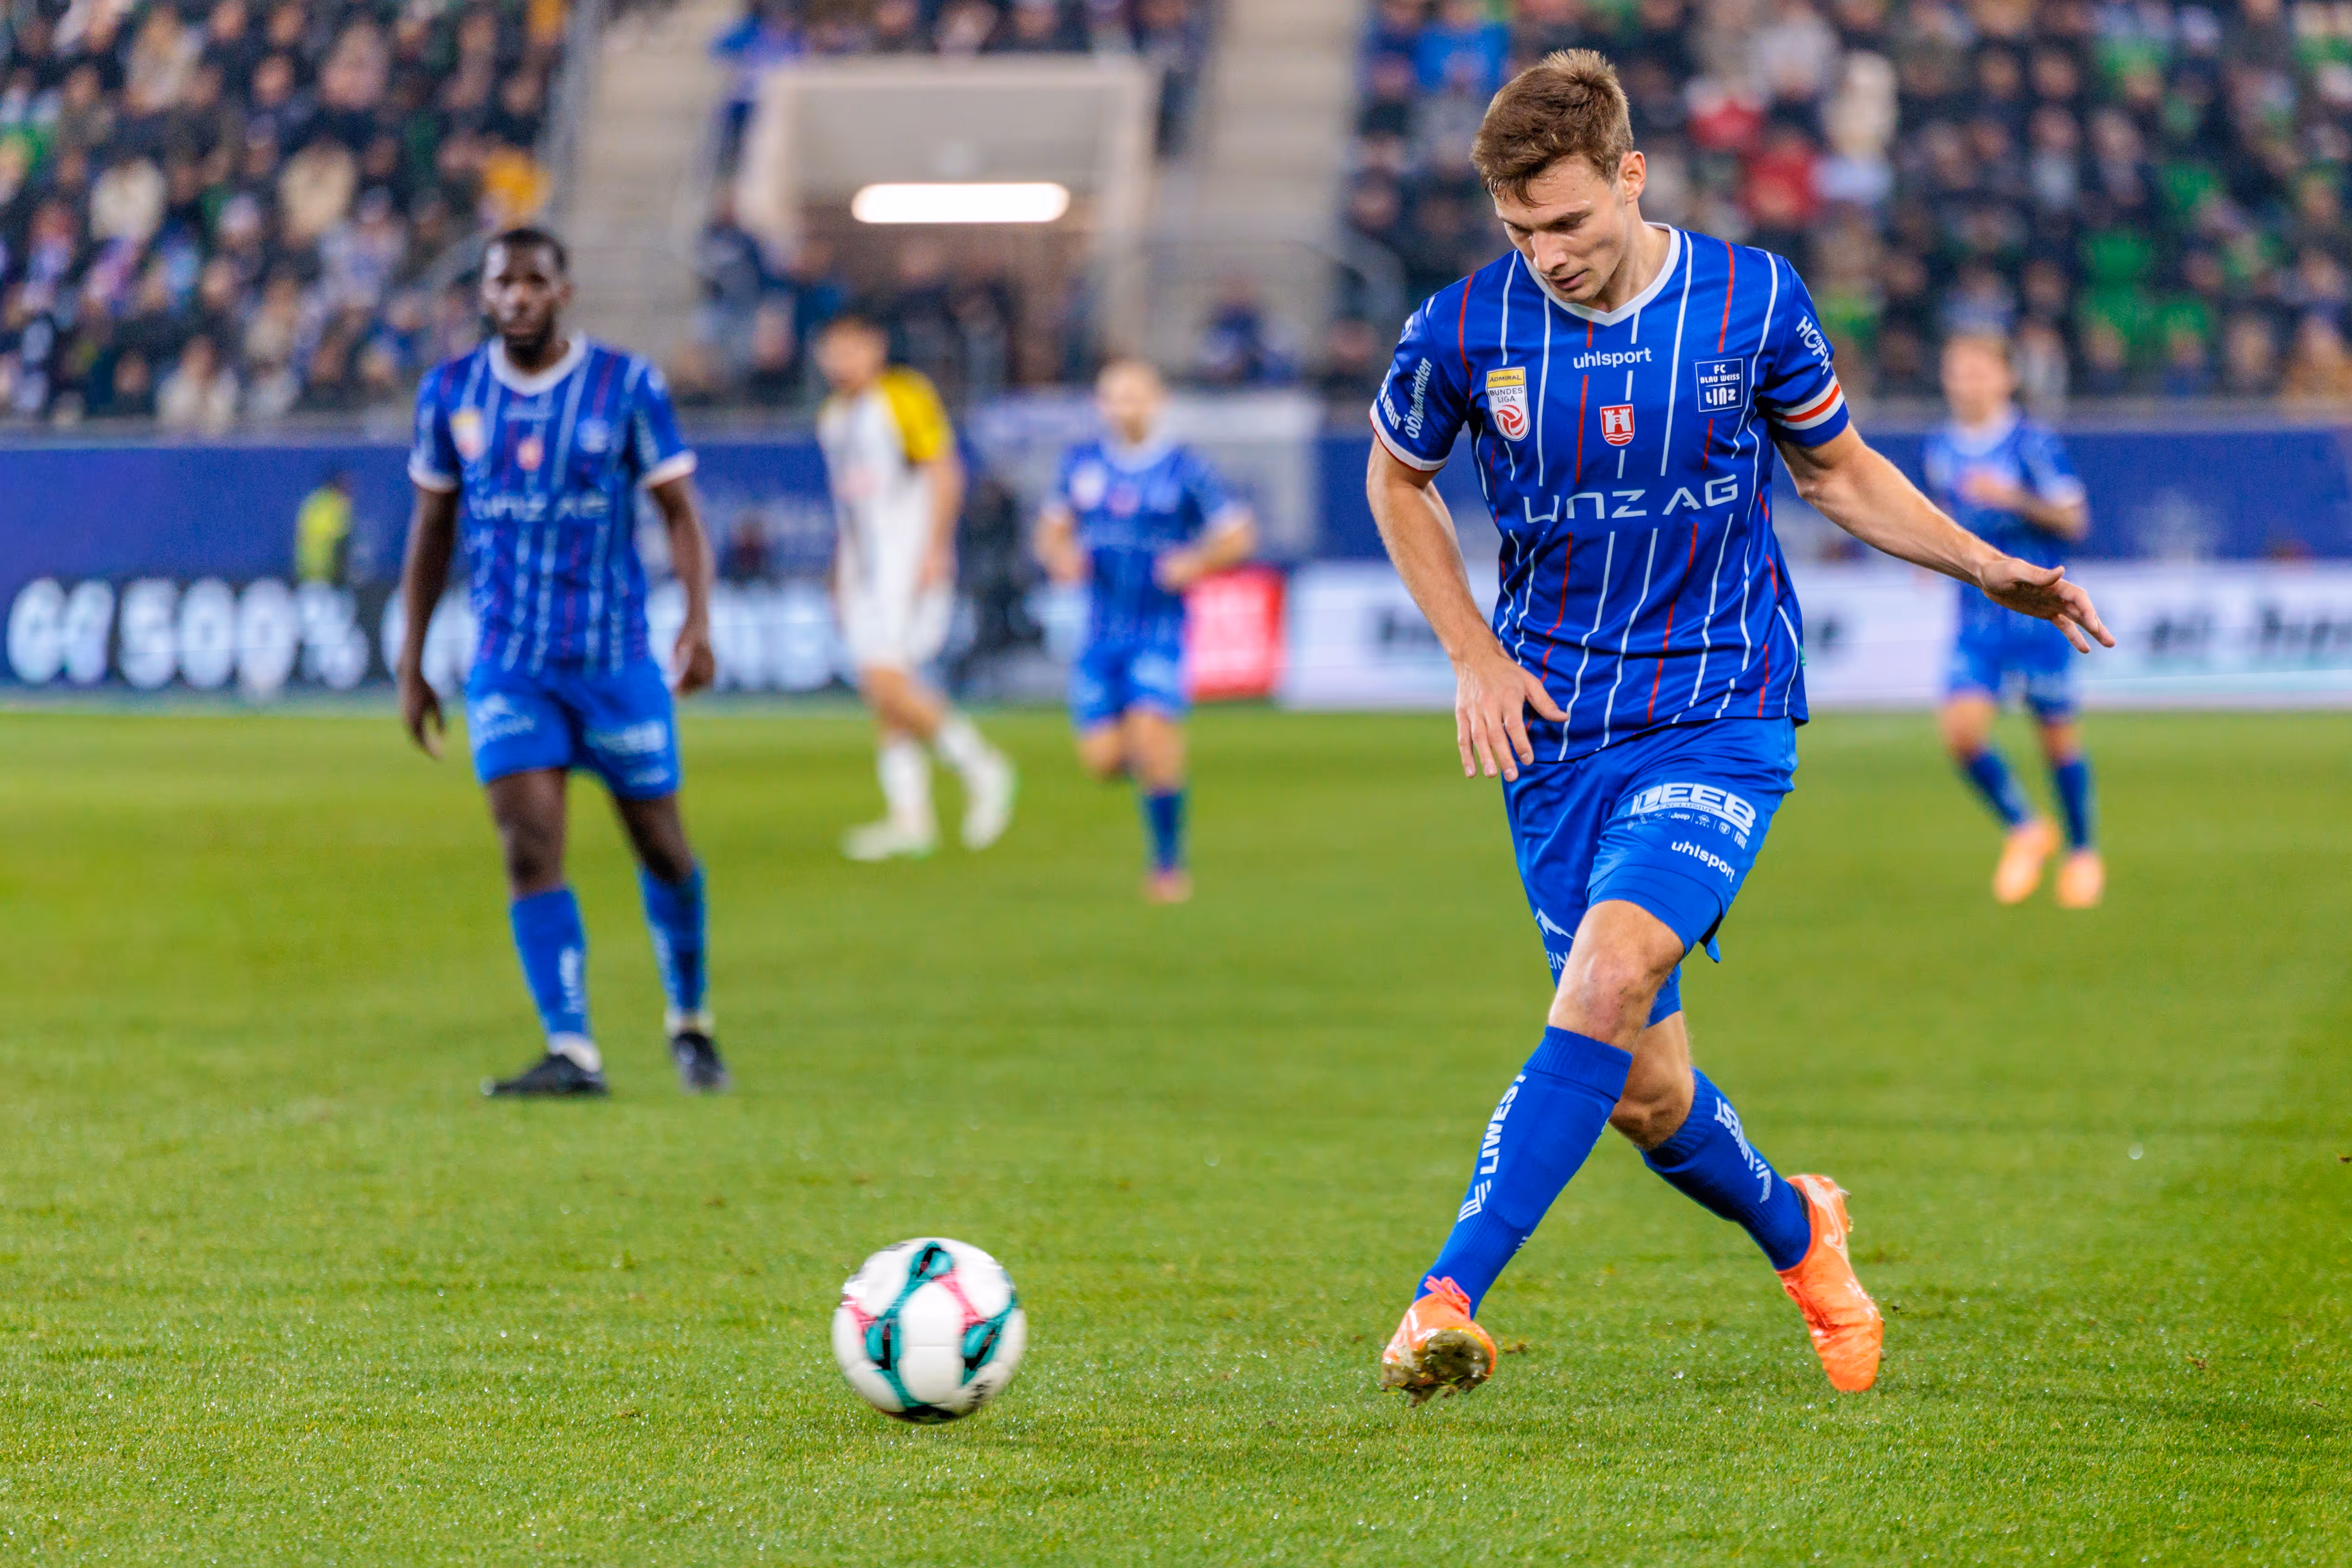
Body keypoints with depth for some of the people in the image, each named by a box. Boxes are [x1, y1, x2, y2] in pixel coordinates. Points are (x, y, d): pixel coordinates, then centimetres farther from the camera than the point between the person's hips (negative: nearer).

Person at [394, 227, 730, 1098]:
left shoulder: (627, 387, -4)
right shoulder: (451, 395, 3)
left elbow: (679, 512, -3)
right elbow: (432, 530, 12)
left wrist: (697, 620, -19)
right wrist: (411, 666, 11)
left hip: (616, 656, -1)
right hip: (507, 661, 1)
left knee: (659, 846, 7)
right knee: (529, 848, -12)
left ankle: (690, 1023, 29)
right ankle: (571, 1053, -14)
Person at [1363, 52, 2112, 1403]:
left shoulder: (1754, 302, -5)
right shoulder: (1465, 331, -6)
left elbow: (1836, 470, 11)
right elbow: (1399, 482, 14)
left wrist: (1987, 566, -1)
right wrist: (1474, 655, 2)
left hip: (1723, 712, -1)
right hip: (1557, 725, 2)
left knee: (1611, 974, -27)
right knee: (1645, 1093, 0)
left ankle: (1451, 1294, -28)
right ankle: (1798, 1232, 33)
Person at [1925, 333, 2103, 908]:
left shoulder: (2032, 442, -9)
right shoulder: (1940, 450, 6)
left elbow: (2073, 521, -10)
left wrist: (2016, 499, -25)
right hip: (1978, 617, 4)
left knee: (2057, 734, 3)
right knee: (1962, 730, -14)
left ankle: (2082, 851, 26)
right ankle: (2025, 831, 10)